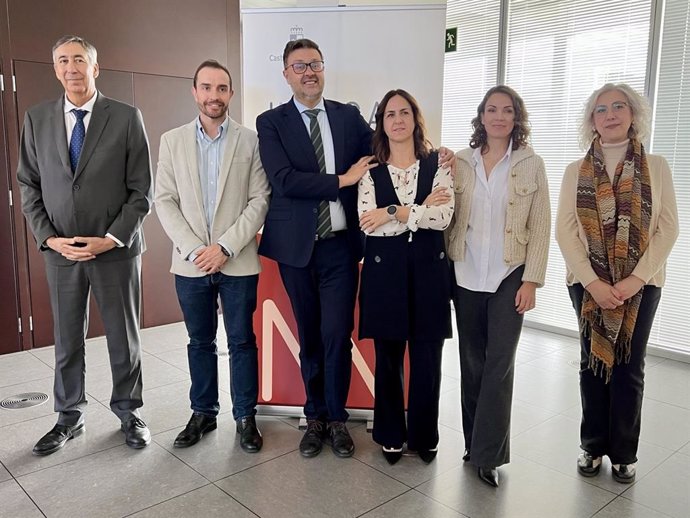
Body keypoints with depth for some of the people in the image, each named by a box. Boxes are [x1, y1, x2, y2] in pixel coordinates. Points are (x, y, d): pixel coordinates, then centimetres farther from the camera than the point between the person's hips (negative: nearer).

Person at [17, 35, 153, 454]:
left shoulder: (127, 118, -4)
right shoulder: (37, 119, 5)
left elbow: (142, 191, -5)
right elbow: (29, 186, 8)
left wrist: (111, 239, -13)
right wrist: (48, 237, -5)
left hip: (116, 250, -2)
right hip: (60, 251, 3)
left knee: (124, 339, 10)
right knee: (67, 342, 13)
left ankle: (129, 413, 28)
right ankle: (69, 418, 30)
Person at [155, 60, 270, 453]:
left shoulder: (250, 141, 0)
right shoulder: (172, 141, 6)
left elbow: (260, 200, -5)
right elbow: (165, 201, 2)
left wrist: (225, 247, -14)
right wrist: (193, 249, -10)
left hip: (239, 261, -2)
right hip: (191, 263, 2)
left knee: (242, 341, 7)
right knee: (200, 342, 14)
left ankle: (246, 416, 20)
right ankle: (203, 412, 28)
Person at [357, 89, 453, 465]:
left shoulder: (437, 165, 3)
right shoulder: (371, 173, 4)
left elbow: (443, 217, -11)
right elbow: (370, 224, -10)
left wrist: (392, 213, -12)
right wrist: (421, 209, -11)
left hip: (428, 270, 0)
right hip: (385, 271, 0)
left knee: (427, 359, 6)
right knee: (388, 358, 10)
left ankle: (424, 436, 27)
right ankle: (391, 435, 29)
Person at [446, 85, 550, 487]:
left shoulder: (532, 164, 1)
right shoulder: (460, 162, 5)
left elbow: (540, 227, -1)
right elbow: (447, 217, 6)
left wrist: (532, 280, -7)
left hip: (509, 276, -2)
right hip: (466, 275, 2)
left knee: (499, 363, -3)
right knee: (472, 360, 10)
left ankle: (489, 454, 9)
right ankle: (474, 442, 24)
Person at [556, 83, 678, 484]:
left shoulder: (656, 167, 1)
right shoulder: (575, 171, 2)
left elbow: (668, 228, -3)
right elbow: (565, 230, -4)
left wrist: (636, 279, -14)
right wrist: (593, 282, -13)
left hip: (641, 283, 0)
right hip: (588, 283, 1)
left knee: (629, 366, 7)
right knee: (593, 362, 9)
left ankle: (624, 452, 22)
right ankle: (593, 446, 23)